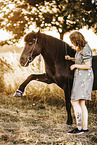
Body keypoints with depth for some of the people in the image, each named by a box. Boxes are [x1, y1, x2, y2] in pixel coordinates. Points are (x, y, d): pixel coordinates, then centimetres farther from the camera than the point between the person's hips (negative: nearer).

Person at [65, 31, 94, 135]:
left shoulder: (85, 50, -17)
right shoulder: (80, 48, 13)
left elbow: (87, 66, -20)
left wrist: (75, 66, -10)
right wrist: (71, 58, 13)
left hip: (84, 78, -10)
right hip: (80, 77, 10)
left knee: (75, 102, -12)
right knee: (81, 103, 11)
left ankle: (79, 127, -11)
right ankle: (85, 127, 15)